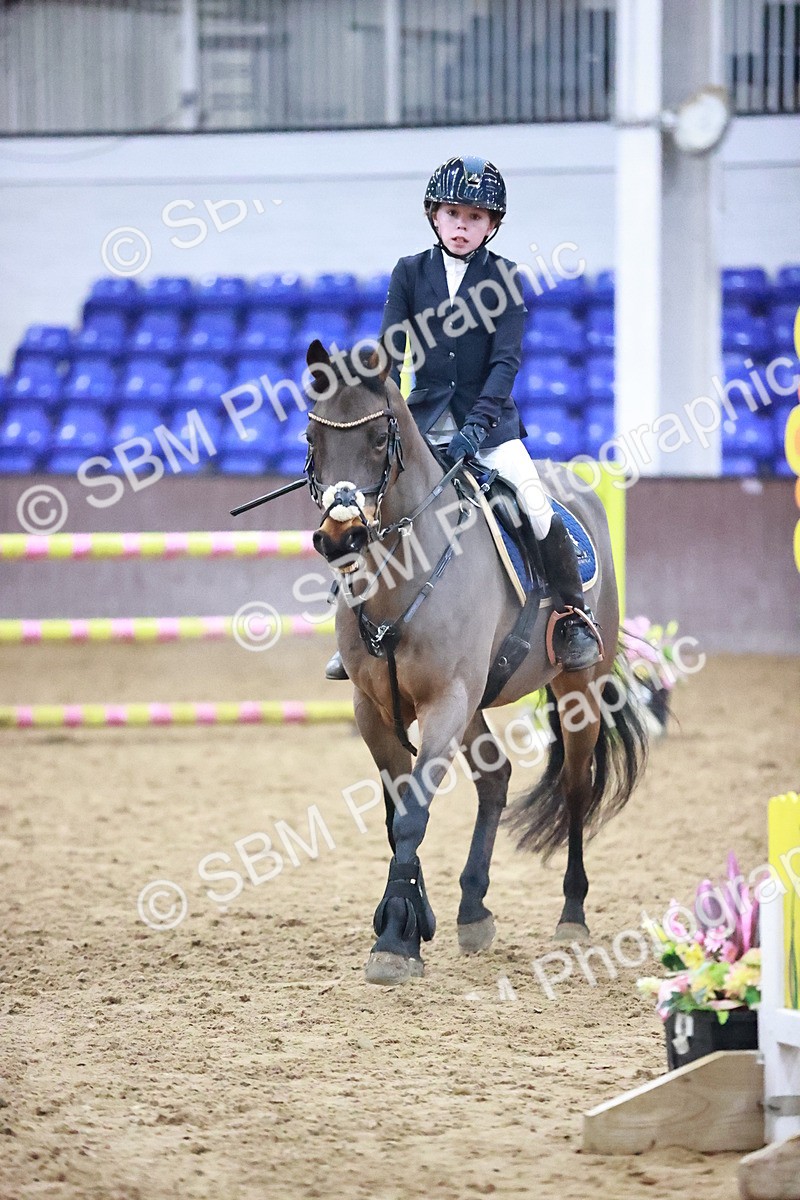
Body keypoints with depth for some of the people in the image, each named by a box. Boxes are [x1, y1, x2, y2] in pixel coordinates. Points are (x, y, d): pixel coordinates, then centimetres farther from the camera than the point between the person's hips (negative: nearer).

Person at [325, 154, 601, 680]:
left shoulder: (503, 276, -3)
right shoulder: (410, 273, 3)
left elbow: (506, 360, -11)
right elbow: (390, 356, -1)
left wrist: (478, 423, -24)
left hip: (490, 424, -2)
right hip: (424, 425, 2)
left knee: (540, 514, -17)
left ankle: (574, 615, 2)